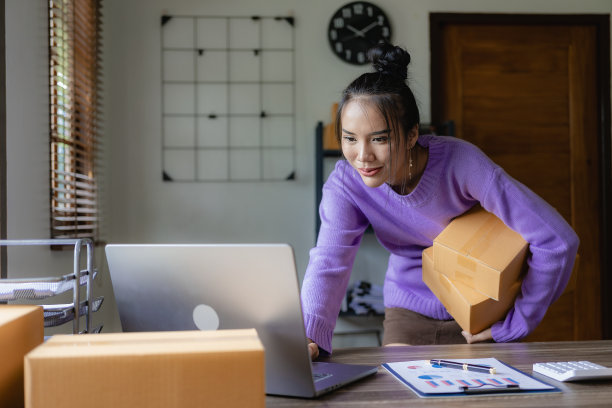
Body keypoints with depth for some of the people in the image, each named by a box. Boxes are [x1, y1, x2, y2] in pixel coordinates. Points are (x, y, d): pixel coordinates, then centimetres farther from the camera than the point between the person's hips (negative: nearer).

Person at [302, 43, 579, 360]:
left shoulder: (460, 161, -29)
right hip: (411, 308, 2)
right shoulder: (345, 182, -19)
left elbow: (558, 240, -28)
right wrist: (308, 336, -48)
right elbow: (329, 264, -29)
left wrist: (515, 323, -22)